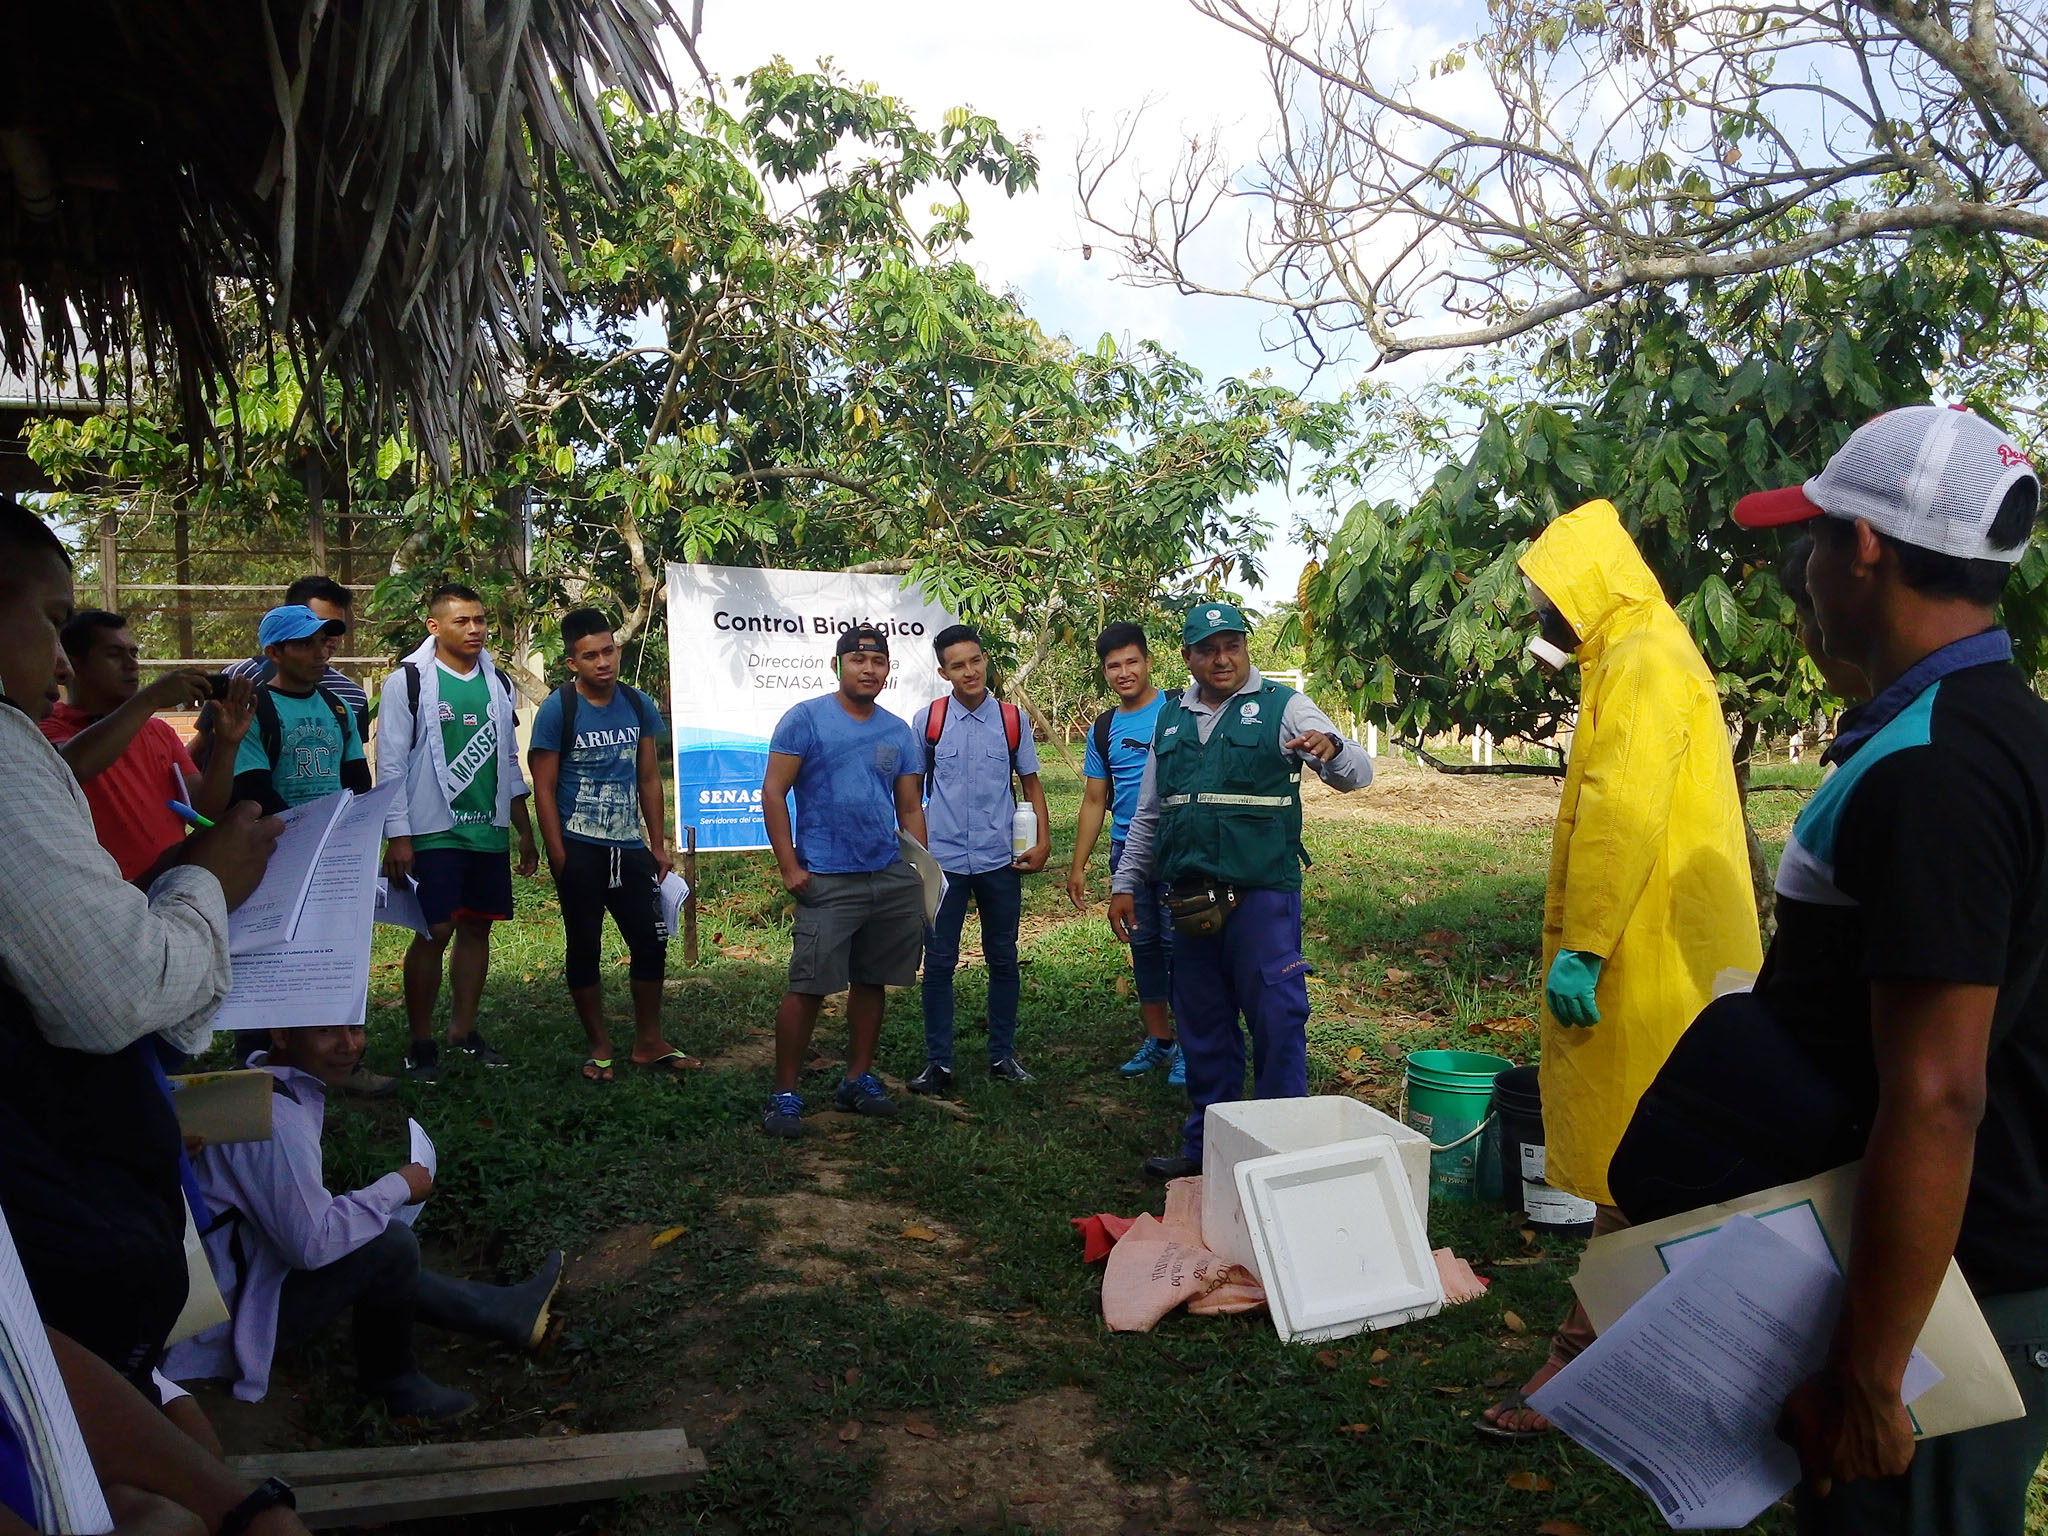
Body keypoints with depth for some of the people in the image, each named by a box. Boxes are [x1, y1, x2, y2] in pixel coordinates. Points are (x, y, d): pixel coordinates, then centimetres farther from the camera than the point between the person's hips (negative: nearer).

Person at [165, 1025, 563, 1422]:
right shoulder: (277, 1120, -28)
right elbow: (312, 1243, -29)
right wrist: (397, 1188, -17)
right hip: (232, 1313, -10)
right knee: (392, 1247, -20)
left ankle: (505, 1313, 30)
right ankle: (392, 1381, 4)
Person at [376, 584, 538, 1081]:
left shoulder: (498, 683, 12)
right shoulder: (408, 681, -4)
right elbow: (391, 764, -6)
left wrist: (525, 832, 17)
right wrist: (398, 836, -12)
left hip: (489, 831, 5)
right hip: (434, 831, -5)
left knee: (477, 928, 10)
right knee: (435, 932, -6)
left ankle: (464, 1029, 23)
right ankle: (421, 1043, 7)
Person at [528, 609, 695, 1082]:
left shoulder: (639, 705, 5)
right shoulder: (558, 710, -8)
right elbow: (544, 789, -8)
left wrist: (658, 846, 8)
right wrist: (560, 857, -12)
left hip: (630, 848, 4)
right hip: (580, 850, -4)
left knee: (651, 943, 7)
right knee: (584, 949, 6)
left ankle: (649, 1044, 22)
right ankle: (599, 1048, 20)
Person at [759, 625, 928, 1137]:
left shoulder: (899, 733, 13)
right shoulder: (806, 719, -2)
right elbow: (773, 792, -5)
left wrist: (922, 872, 9)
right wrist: (789, 866, -11)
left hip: (892, 879, 5)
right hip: (828, 881, -5)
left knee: (871, 982, 12)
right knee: (808, 988, -6)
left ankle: (858, 1079, 26)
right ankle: (785, 1094, 5)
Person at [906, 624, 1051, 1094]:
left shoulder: (1013, 719, 2)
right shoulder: (926, 720, 0)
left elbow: (1031, 782, 11)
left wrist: (1043, 841, 2)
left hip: (1000, 860, 1)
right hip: (943, 860, -1)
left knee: (1003, 959, 10)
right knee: (938, 963, 2)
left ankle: (1002, 1056, 24)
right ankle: (938, 1064, 13)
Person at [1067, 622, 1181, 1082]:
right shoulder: (1103, 729, 13)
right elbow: (1094, 801, 17)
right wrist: (1078, 866, 12)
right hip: (1126, 849, 5)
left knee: (1177, 944, -6)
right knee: (1143, 944, 11)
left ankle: (1190, 1045, 5)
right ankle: (1158, 1040, 23)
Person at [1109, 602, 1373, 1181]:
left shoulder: (1282, 707, 0)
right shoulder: (1171, 718, 14)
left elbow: (1358, 773, -8)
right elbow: (1147, 813, 20)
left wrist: (1331, 748, -31)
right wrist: (1125, 884, 16)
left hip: (1262, 894, -5)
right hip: (1189, 897, 5)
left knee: (1276, 1022, -3)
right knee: (1202, 1027, 13)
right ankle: (1207, 1147, 26)